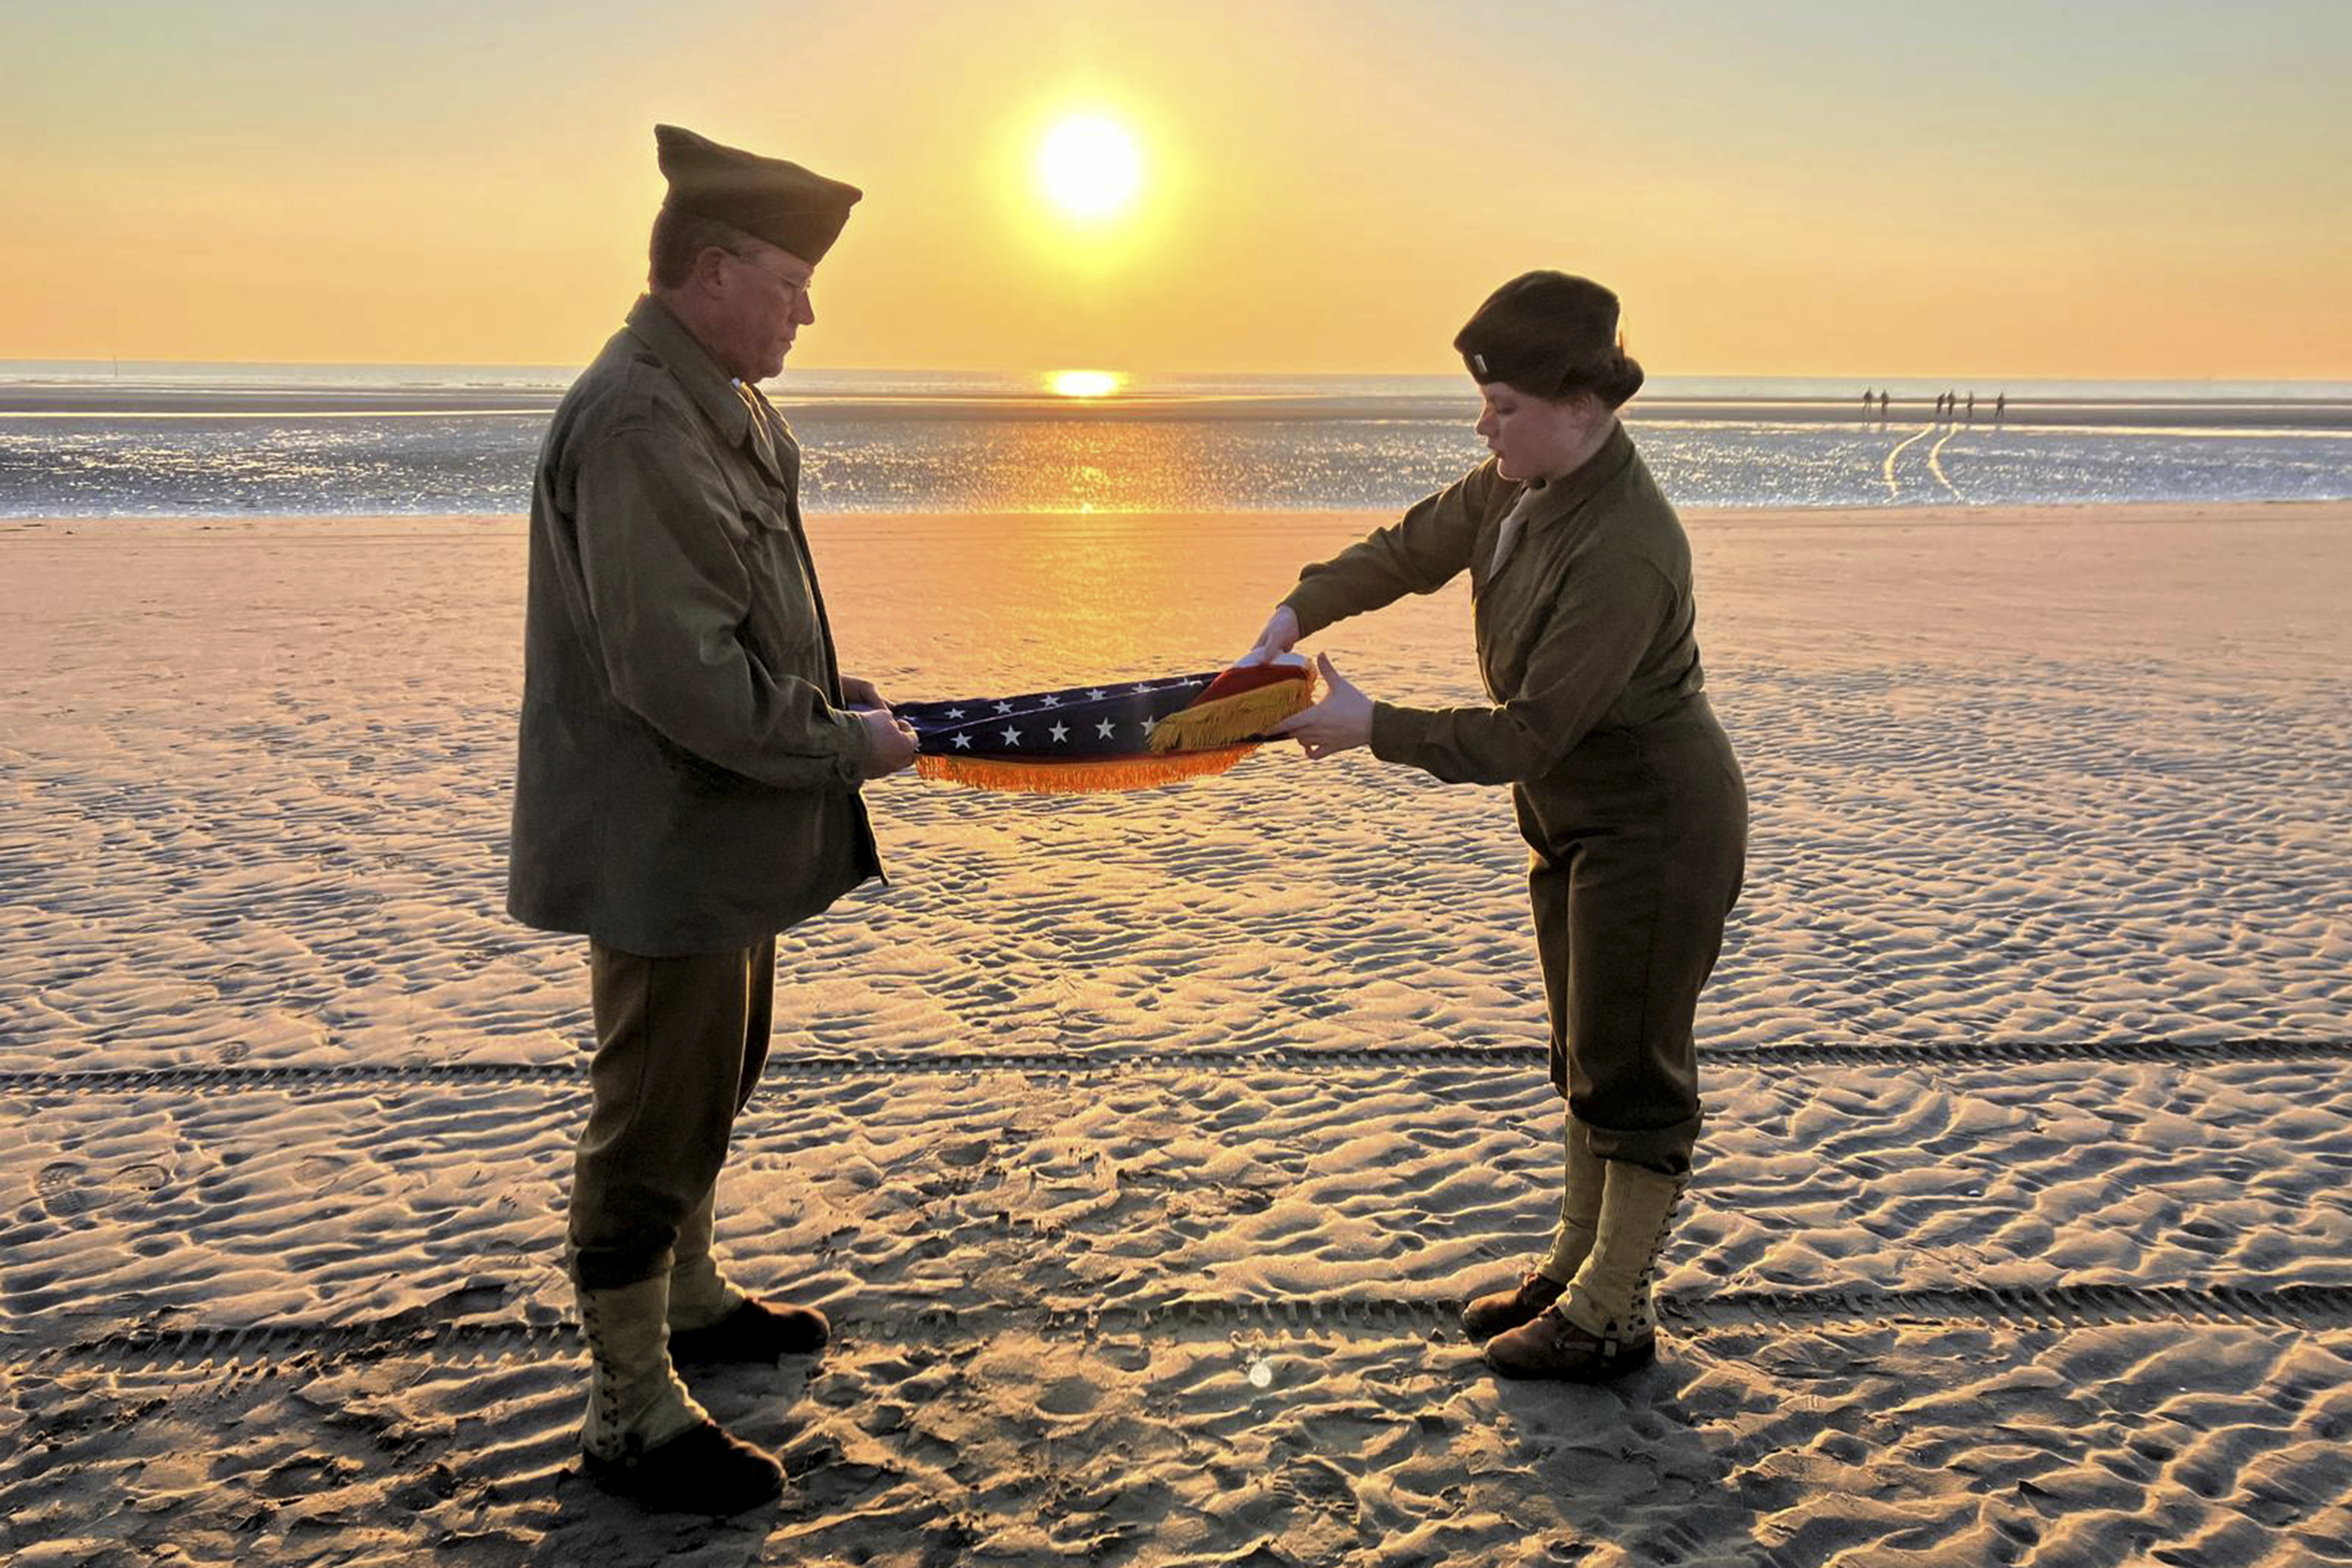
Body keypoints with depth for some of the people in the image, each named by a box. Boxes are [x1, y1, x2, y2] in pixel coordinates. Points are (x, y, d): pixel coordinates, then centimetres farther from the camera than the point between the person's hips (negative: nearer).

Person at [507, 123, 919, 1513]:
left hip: (730, 830, 11)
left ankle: (689, 1301, 45)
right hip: (666, 844, -11)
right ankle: (633, 1414, 17)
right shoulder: (639, 422, -24)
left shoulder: (717, 405, 10)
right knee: (657, 1116, 2)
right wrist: (847, 747, -18)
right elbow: (681, 674, -29)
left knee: (715, 1081, 25)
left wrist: (827, 684, 6)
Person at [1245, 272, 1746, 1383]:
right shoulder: (1519, 486, -3)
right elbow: (1412, 550, 12)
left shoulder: (1625, 553, -31)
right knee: (1584, 1053, 20)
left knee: (1631, 1068, 3)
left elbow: (1525, 735, -30)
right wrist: (1300, 612, -1)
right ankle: (1577, 1263, 36)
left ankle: (1613, 1318, 18)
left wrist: (1370, 729, -25)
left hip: (1657, 828, -10)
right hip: (1576, 820, 10)